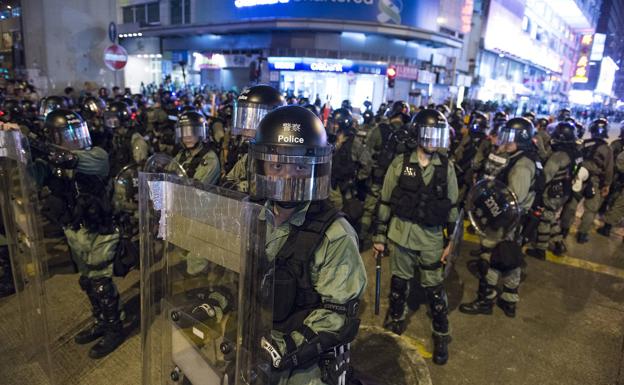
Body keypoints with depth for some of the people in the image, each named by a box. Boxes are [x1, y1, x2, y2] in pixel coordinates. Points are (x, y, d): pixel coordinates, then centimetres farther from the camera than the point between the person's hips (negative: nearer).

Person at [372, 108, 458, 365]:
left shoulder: (446, 167, -2)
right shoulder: (400, 163, -6)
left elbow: (452, 206, 5)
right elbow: (386, 201, -1)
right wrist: (379, 235, 0)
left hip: (432, 237, 0)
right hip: (401, 233, 0)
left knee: (434, 287, 8)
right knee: (399, 281, 16)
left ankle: (442, 335, 28)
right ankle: (395, 321, 39)